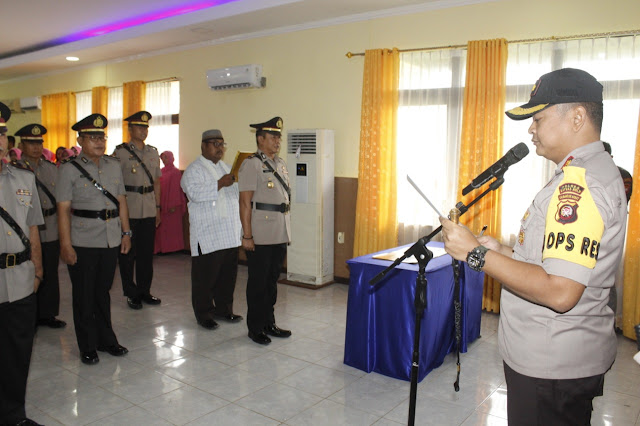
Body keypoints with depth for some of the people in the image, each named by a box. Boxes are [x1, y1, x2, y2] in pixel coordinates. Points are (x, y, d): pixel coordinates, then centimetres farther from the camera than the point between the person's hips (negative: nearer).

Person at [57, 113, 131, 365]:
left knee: (103, 292, 16)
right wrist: (66, 245, -13)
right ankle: (88, 347, 21)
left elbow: (121, 201, 13)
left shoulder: (113, 166, 10)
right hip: (83, 242, -4)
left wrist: (126, 233, 10)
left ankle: (106, 339, 30)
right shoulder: (69, 169, -5)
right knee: (84, 296, 7)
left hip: (111, 240, 4)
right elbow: (63, 209, -9)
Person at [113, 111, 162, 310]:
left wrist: (158, 207, 13)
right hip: (129, 210, -4)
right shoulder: (120, 152, -2)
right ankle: (131, 294, 14)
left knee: (147, 252, 9)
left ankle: (144, 291, 21)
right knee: (128, 252, 3)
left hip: (149, 210, 4)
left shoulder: (153, 153, 13)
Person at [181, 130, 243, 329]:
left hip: (230, 233, 7)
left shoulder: (226, 168, 19)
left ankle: (223, 308, 26)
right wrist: (220, 184, -21)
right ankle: (204, 313, 14)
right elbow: (195, 193, -20)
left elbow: (237, 191, 23)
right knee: (205, 275, 0)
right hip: (207, 234, -7)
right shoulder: (194, 170, -3)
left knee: (228, 273, 11)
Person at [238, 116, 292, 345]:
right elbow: (245, 202, -14)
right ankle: (255, 328, 18)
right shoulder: (251, 164, -10)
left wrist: (286, 231, 17)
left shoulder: (281, 163, 13)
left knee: (272, 280, 16)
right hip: (260, 236, -7)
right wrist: (247, 236, -17)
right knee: (258, 282, 4)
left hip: (280, 234, 8)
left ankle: (269, 323, 30)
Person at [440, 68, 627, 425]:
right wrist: (503, 251, 8)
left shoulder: (579, 183, -23)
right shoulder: (600, 171, 12)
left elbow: (560, 292, -30)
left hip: (552, 367, -10)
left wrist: (477, 254, -24)